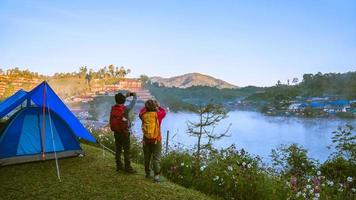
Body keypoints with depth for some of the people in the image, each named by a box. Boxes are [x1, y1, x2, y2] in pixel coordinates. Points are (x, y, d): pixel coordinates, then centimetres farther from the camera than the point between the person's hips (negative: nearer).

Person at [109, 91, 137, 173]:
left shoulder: (113, 108, -4)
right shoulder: (126, 109, -19)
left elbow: (119, 103, 18)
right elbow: (133, 102, -3)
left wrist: (126, 96, 22)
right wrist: (134, 96, 15)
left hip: (116, 132, 6)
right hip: (124, 133, -6)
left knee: (118, 149, 15)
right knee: (126, 150, 3)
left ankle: (119, 166, 26)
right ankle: (128, 167, 10)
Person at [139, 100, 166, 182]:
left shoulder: (144, 115, -6)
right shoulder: (158, 114, -12)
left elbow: (141, 111, 17)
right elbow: (164, 112, 9)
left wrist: (147, 106, 21)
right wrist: (158, 106, 20)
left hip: (146, 140, 3)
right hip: (156, 140, -3)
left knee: (147, 157, 16)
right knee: (156, 158, 1)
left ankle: (147, 173, 28)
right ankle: (157, 175, -3)